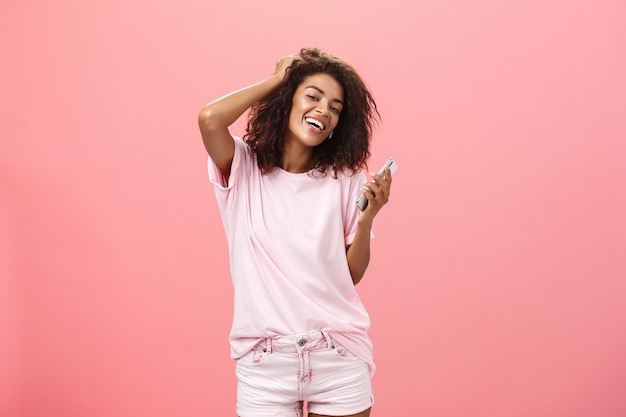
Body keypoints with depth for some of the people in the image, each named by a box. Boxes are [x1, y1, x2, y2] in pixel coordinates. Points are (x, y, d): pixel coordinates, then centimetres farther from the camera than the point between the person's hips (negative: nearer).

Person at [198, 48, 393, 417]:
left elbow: (352, 275, 2)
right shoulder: (243, 168, -1)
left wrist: (366, 219, -16)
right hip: (265, 362, -1)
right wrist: (278, 79, -7)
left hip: (339, 359, 2)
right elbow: (210, 119, -22)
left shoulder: (345, 179, 2)